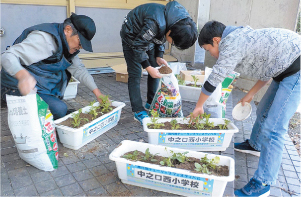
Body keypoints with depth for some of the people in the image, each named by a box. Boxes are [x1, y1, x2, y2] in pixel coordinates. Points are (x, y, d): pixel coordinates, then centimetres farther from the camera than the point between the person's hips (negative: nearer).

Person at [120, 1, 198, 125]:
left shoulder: (179, 25, -13)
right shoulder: (156, 23, -40)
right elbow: (138, 46, -30)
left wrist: (159, 57, -7)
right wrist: (148, 68, -27)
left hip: (149, 38, 8)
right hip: (132, 37, -7)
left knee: (155, 71, 5)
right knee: (135, 74, -10)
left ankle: (151, 104, 18)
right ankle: (138, 112, -2)